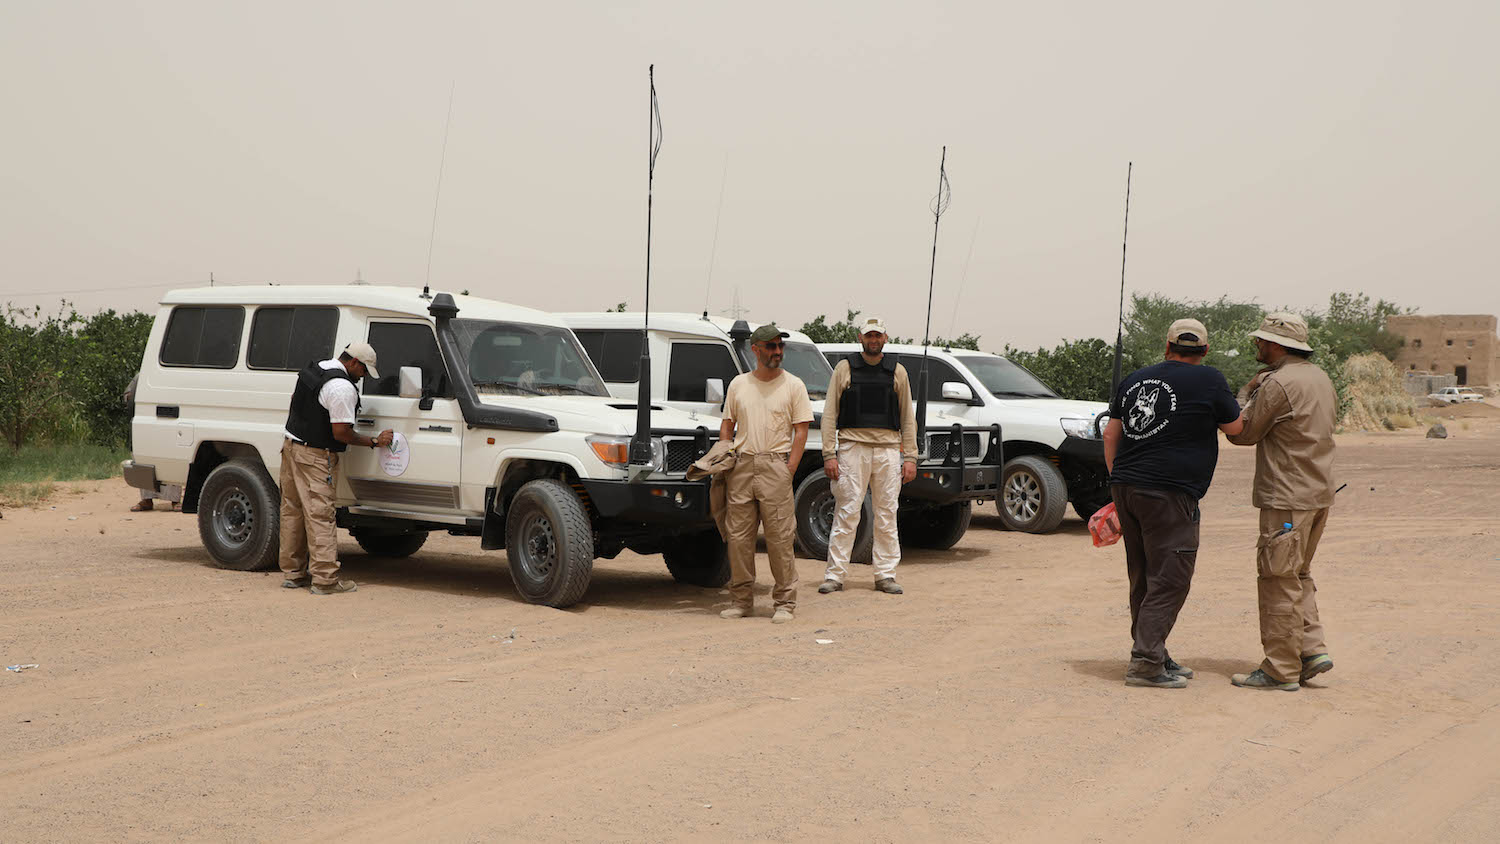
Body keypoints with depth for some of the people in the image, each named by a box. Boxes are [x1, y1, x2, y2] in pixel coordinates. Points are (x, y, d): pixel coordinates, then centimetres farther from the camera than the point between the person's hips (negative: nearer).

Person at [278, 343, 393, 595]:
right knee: (319, 516, -7)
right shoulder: (343, 388, -20)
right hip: (315, 458, -9)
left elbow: (294, 405, 22)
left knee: (292, 511, 13)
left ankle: (293, 572, 20)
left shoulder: (312, 369, 10)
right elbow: (341, 433, -20)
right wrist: (374, 442, -8)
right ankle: (325, 579, -6)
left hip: (291, 445, 9)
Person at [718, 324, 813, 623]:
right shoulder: (738, 384, 13)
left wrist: (788, 469, -9)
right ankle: (742, 601, 14)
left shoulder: (793, 385, 3)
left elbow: (800, 431, 0)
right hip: (741, 465, 3)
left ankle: (785, 602, 3)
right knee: (738, 536, 5)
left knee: (780, 538, -4)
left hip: (775, 466, -3)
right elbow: (727, 427, 17)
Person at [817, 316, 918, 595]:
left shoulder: (897, 371, 12)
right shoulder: (845, 368, 6)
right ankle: (834, 575, 0)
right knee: (846, 514, -4)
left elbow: (908, 417, 14)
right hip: (852, 447, -2)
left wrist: (910, 457, 6)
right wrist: (829, 454, -5)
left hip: (888, 449, 2)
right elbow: (830, 414, 4)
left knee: (887, 516, 4)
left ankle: (886, 575, 11)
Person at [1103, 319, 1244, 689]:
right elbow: (1235, 427, 8)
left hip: (1126, 488, 7)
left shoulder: (1134, 379, 15)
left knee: (1144, 579, 13)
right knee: (1170, 580, -3)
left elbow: (1111, 434, 18)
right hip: (1168, 494, -7)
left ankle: (1155, 655, 21)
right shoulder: (1209, 380, -3)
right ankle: (1145, 662, -6)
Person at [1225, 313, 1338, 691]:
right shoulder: (1321, 379, 13)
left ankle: (1281, 670, 2)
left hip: (1287, 497, -9)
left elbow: (1243, 433, -11)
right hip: (1319, 493, 9)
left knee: (1279, 580, -3)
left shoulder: (1279, 383, -17)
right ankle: (1312, 650, 14)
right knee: (1298, 575, 20)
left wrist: (1252, 393, 3)